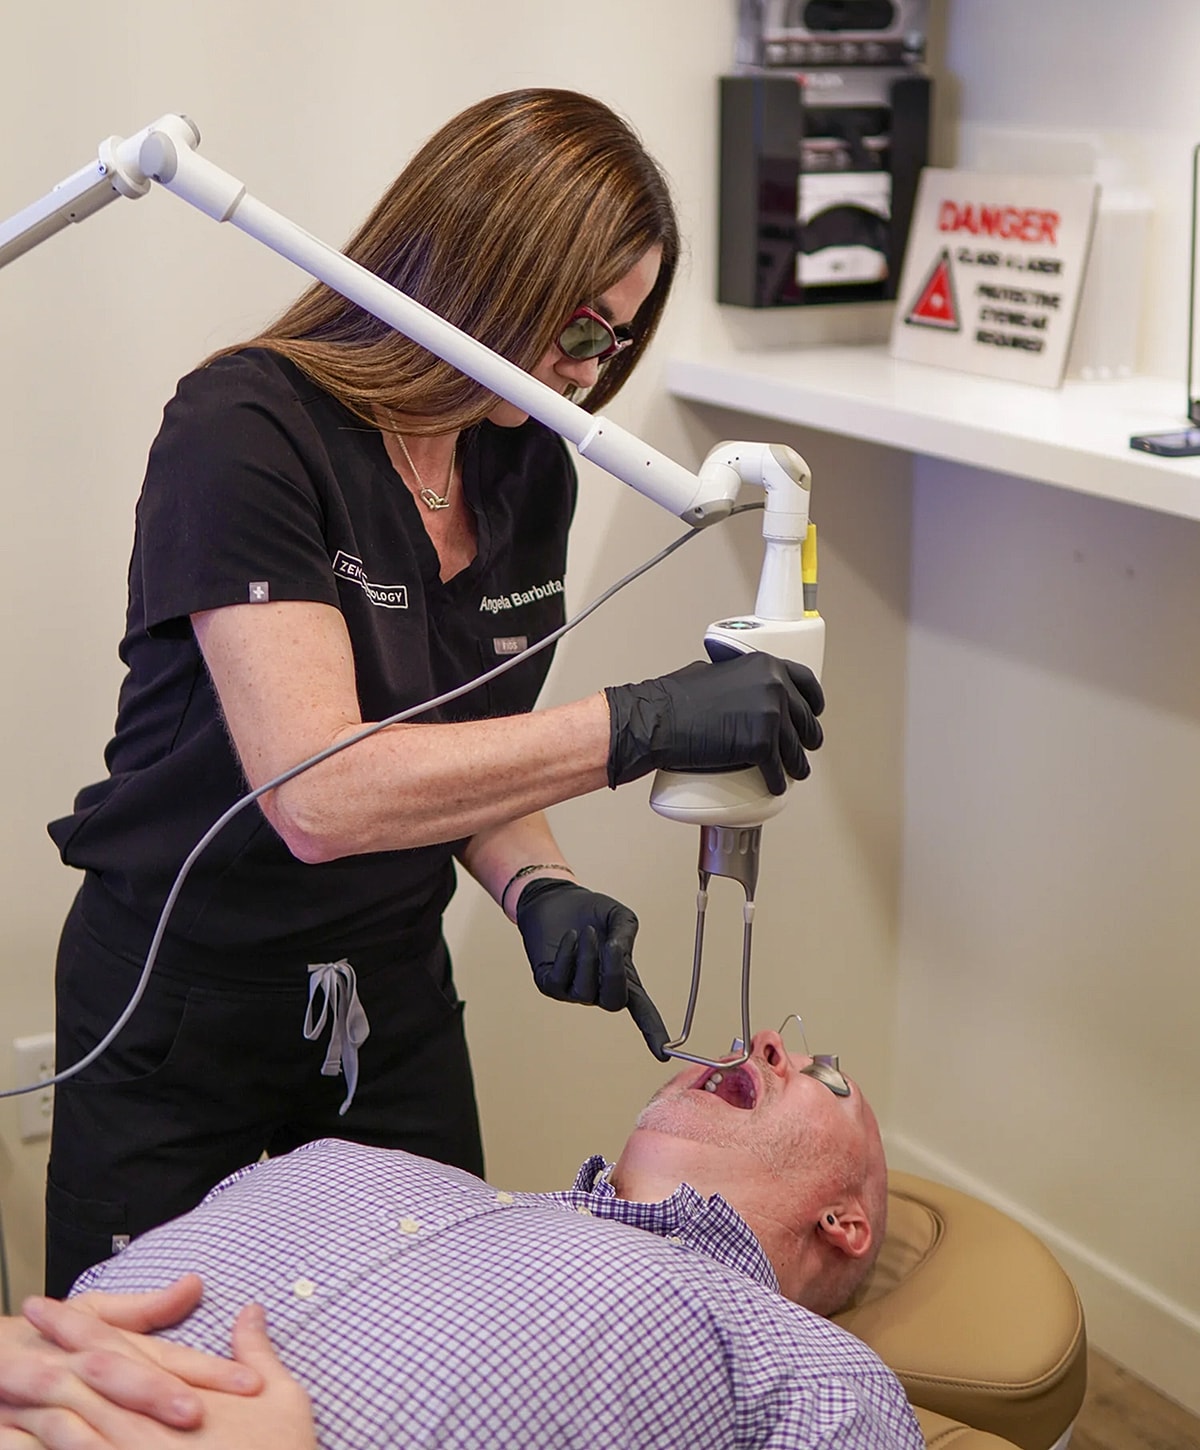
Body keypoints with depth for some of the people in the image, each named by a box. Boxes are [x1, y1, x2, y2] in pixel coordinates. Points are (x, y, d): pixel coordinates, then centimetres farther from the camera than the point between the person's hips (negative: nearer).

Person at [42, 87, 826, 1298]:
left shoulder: (529, 467, 0)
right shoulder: (247, 434, -22)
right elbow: (318, 795, -31)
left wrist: (535, 890, -13)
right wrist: (643, 723, -33)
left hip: (394, 994, 6)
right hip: (183, 1008, -5)